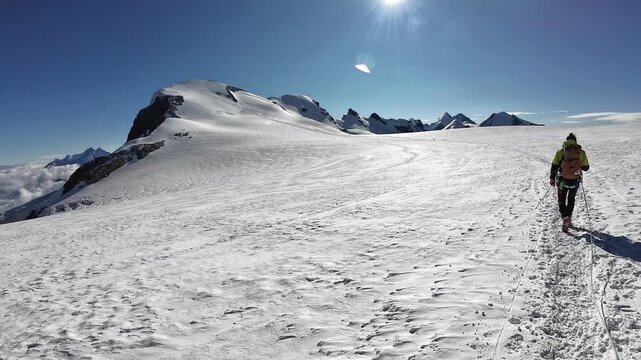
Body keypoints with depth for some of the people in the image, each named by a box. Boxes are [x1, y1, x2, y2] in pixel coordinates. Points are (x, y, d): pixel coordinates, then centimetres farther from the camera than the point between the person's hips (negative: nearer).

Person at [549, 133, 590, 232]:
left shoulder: (560, 152, -8)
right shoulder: (581, 152, -5)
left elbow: (554, 166, -7)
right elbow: (586, 167, 1)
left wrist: (552, 178, 3)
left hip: (562, 180, -2)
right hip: (575, 181, 2)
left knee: (562, 201, 11)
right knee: (571, 200, 22)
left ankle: (565, 218, -5)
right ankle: (568, 218, 24)